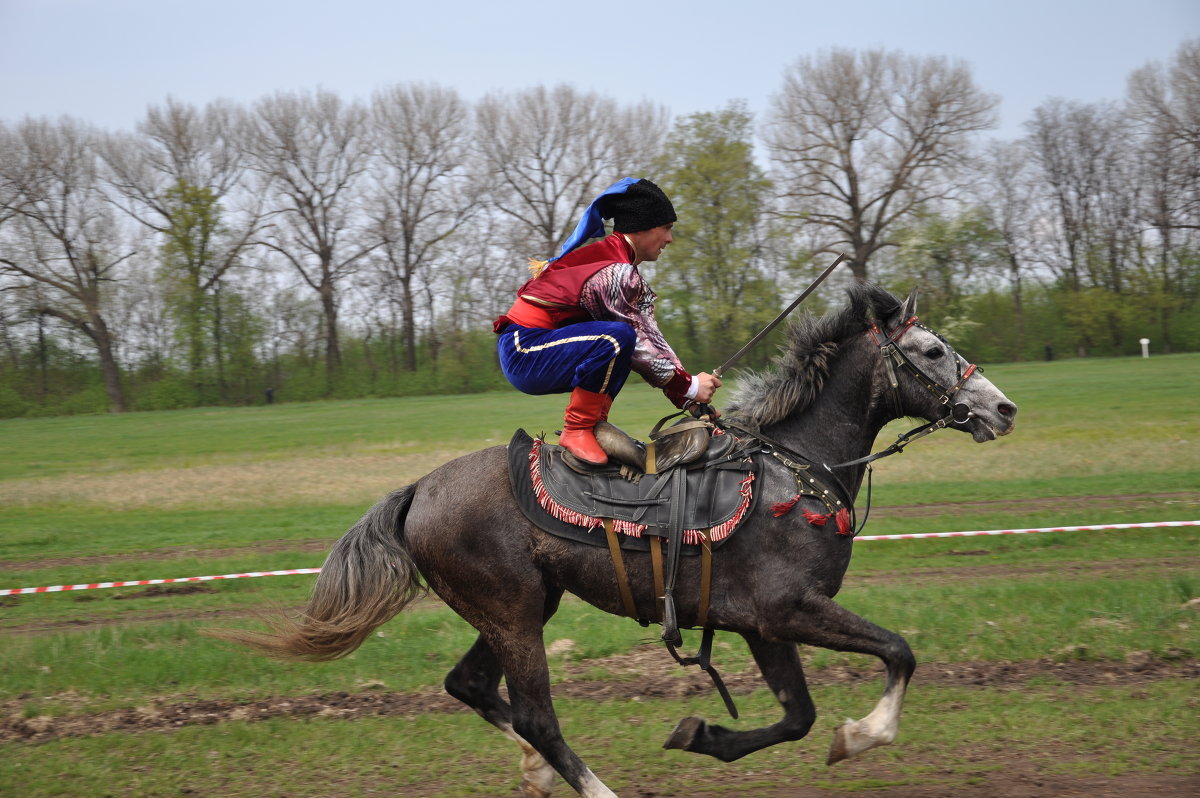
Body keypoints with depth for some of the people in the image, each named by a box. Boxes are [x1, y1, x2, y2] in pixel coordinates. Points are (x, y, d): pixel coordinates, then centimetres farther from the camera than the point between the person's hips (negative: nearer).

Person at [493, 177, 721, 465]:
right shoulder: (615, 272, -18)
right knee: (618, 336, -28)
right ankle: (576, 431, -17)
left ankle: (594, 423, 6)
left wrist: (690, 400, 7)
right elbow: (641, 347, -16)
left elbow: (649, 336, 12)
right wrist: (690, 387, -5)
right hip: (523, 354, -11)